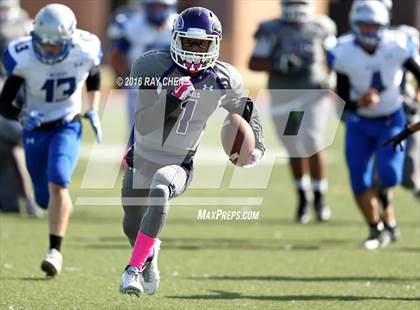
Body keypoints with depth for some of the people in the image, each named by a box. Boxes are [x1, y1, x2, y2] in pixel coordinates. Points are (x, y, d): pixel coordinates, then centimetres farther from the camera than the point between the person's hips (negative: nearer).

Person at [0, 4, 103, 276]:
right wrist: (23, 115, -37)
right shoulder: (23, 58, -22)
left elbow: (94, 78, 10)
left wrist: (93, 112, 2)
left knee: (57, 185, -24)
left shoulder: (85, 52, -16)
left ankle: (55, 251, -21)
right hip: (36, 130, 1)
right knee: (44, 199, 12)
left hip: (67, 127, -1)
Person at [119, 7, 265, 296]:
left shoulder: (223, 80, -10)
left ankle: (135, 268, -31)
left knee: (160, 190, -36)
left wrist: (257, 145, 0)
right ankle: (149, 253, 58)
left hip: (178, 166, -2)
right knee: (132, 227, 20)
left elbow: (245, 109, 13)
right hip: (142, 160, 2)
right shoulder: (153, 66, -18)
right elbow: (143, 125, -23)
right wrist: (173, 99, -37)